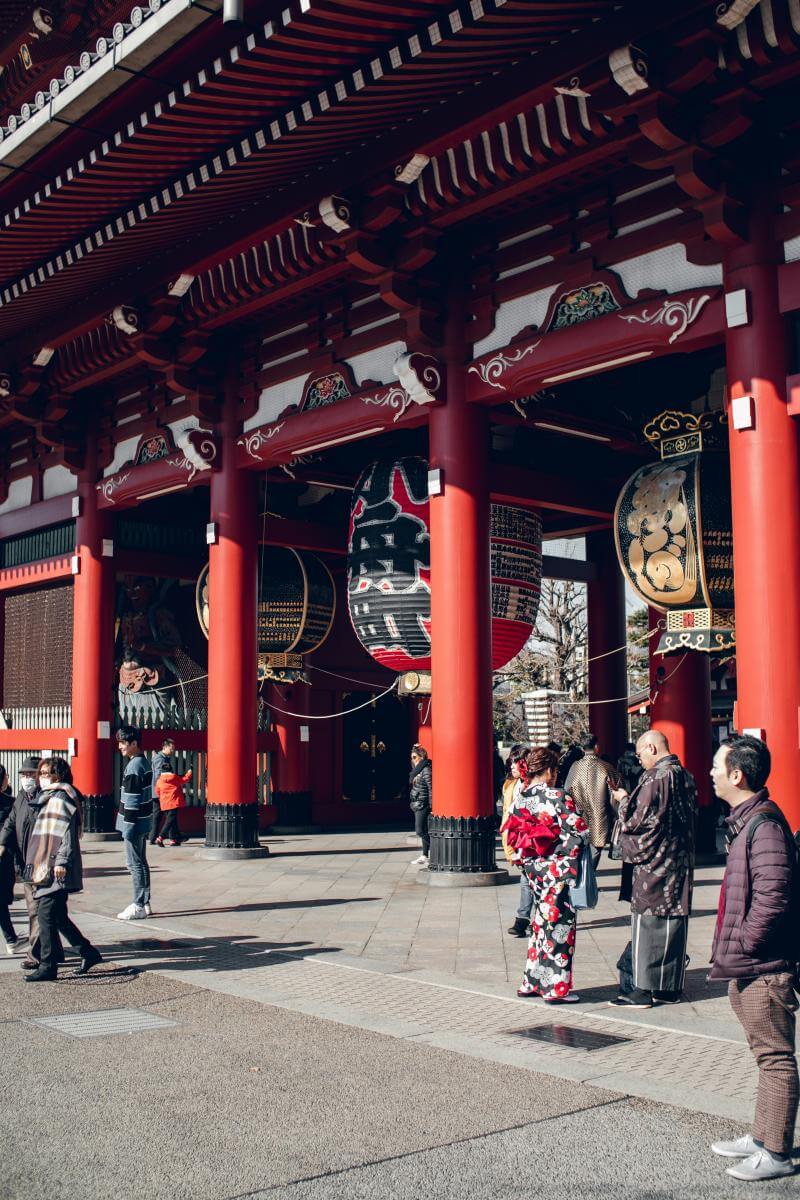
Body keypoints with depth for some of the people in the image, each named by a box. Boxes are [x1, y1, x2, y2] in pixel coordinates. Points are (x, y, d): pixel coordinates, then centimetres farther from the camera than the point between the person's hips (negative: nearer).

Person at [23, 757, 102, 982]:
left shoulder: (61, 798, -10)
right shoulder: (50, 797, 21)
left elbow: (67, 833, -17)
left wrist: (61, 861, -22)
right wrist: (35, 864, 25)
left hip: (56, 870, -10)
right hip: (45, 867, 10)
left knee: (46, 915, -7)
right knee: (58, 917, 12)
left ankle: (48, 966, -2)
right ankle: (88, 952, 20)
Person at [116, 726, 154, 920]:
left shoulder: (134, 766, -18)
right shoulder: (144, 762, 12)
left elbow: (132, 799, -20)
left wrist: (128, 826, -19)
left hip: (134, 823, -10)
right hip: (143, 822, 10)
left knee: (135, 864, -4)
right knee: (141, 862, 15)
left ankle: (139, 906, 0)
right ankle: (145, 904, 21)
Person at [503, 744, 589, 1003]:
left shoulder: (518, 798, 3)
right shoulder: (558, 798, -16)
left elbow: (512, 835, 9)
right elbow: (580, 832, -16)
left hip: (532, 869, 7)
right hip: (556, 870, -7)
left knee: (541, 922, 17)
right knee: (560, 923, 3)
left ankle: (532, 982, 22)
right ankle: (556, 988, 8)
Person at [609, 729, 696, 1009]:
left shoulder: (655, 778, -17)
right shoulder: (685, 777, 8)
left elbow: (634, 820, -16)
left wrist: (624, 799, 3)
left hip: (653, 864, -8)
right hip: (681, 863, 8)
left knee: (647, 924, -1)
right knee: (675, 922, 11)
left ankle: (642, 990, 3)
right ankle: (670, 987, 18)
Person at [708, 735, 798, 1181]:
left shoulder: (764, 824, -21)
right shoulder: (745, 819, 11)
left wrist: (743, 943, -17)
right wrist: (734, 948, 17)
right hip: (747, 965, 11)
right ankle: (763, 1136, 31)